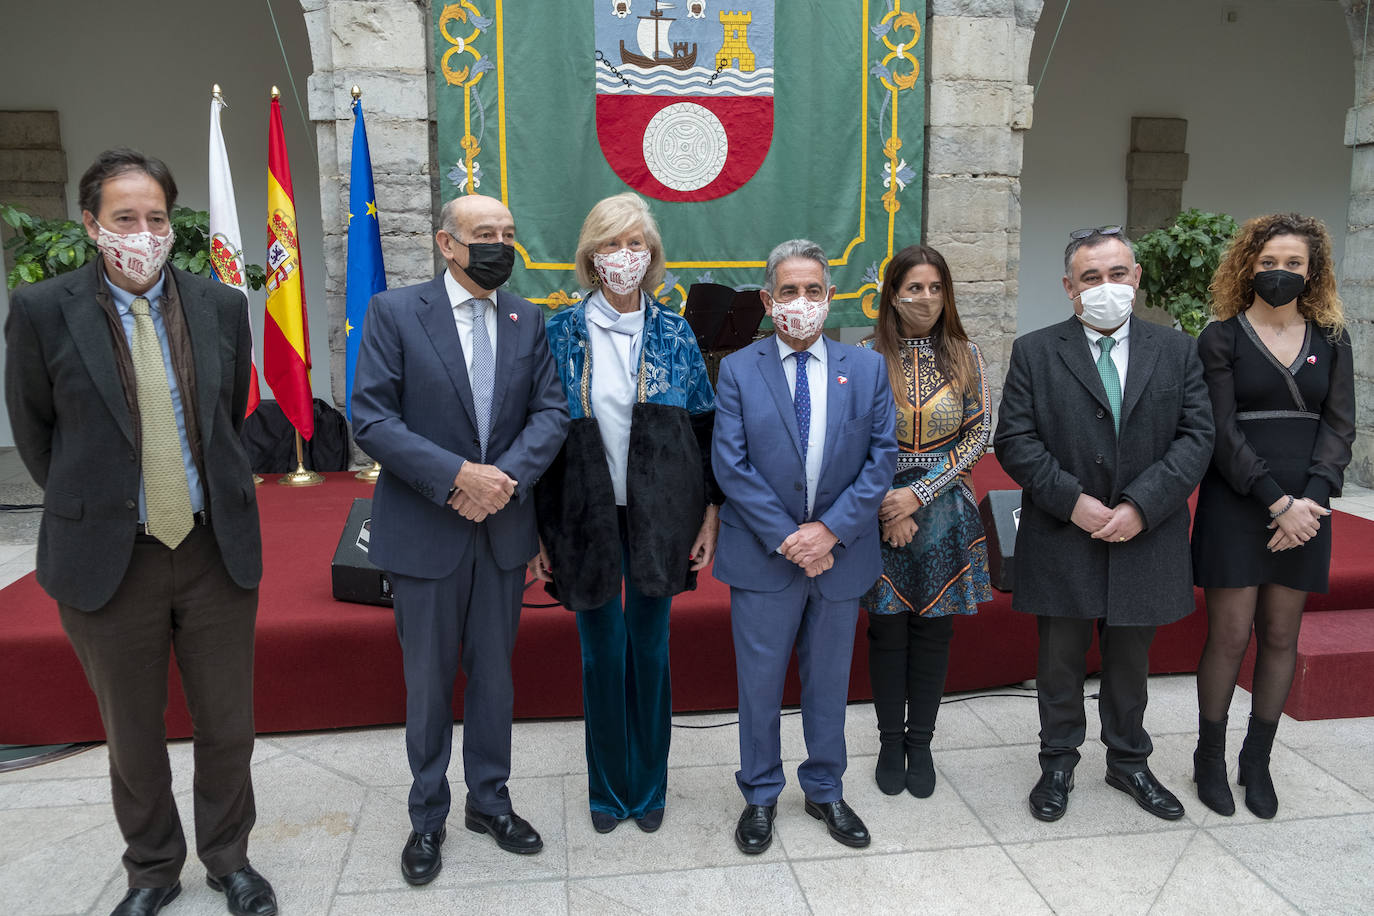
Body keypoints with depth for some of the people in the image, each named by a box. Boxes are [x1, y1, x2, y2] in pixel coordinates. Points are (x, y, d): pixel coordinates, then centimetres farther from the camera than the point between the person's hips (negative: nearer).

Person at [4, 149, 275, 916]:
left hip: (218, 550, 2)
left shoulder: (222, 306, 0)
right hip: (109, 558, -1)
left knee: (228, 726, 13)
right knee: (133, 737, 15)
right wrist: (89, 507, 10)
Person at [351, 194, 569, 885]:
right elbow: (371, 418, -13)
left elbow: (550, 411, 0)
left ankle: (489, 801, 35)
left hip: (503, 526, 3)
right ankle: (428, 818, 31)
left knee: (494, 674, 15)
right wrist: (457, 475, -22)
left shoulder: (527, 320, 5)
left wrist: (507, 474, -17)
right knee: (428, 684, 11)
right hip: (424, 530, -3)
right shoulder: (393, 312, -6)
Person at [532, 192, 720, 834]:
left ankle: (649, 787, 30)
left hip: (657, 516, 1)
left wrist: (711, 514, -1)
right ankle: (608, 789, 30)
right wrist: (538, 531, -3)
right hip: (588, 517, 0)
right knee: (602, 655, 9)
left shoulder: (674, 334, 3)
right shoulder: (563, 332, 0)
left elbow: (705, 427, 4)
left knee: (650, 651, 12)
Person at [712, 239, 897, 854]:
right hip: (764, 554, -1)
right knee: (759, 683, 9)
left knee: (829, 681, 16)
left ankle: (825, 791, 36)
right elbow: (731, 465, -9)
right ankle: (760, 796, 30)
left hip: (840, 552, 2)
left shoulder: (866, 369, 3)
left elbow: (882, 456, -2)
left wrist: (831, 529, -13)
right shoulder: (737, 371, -2)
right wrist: (785, 538, -15)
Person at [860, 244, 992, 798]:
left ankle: (920, 743, 24)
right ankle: (891, 742, 23)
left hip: (943, 509, 1)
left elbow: (979, 433, -2)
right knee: (887, 628, 6)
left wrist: (919, 493, -12)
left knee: (934, 627, 9)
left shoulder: (964, 355, 2)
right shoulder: (867, 357, -2)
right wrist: (886, 506, -11)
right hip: (881, 506, -1)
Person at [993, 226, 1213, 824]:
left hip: (1144, 539, 2)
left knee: (1130, 661, 17)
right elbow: (1013, 440, -6)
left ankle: (1128, 761, 37)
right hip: (1062, 539, -2)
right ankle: (1058, 764, 29)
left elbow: (1196, 437, -2)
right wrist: (1072, 500, -16)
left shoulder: (1176, 351, 5)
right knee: (1060, 662, 10)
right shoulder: (1034, 353, -1)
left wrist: (1141, 505, -14)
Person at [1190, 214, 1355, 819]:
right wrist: (1277, 502, -15)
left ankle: (1257, 760, 23)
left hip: (1304, 510, 4)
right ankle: (1210, 758, 16)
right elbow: (1223, 430, -8)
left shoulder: (1331, 341, 9)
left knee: (1281, 637, 9)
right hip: (1235, 510, -3)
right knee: (1230, 637, -1)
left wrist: (1312, 500, -12)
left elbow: (1339, 425, 2)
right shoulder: (1221, 338, -2)